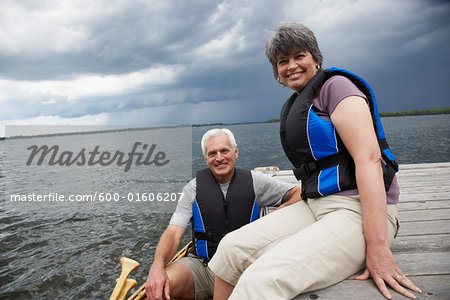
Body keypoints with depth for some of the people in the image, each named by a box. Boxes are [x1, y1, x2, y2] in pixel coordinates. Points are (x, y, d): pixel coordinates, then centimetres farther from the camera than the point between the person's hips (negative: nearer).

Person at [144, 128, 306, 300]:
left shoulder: (255, 182, 1)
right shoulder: (194, 188, 0)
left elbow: (300, 192, 3)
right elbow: (173, 232, -6)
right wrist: (157, 265, -26)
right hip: (202, 265, -1)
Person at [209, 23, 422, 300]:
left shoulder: (336, 85, -5)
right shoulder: (295, 106, 19)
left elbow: (369, 158, -17)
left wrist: (377, 246, -22)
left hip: (358, 210, -8)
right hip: (317, 205, 8)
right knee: (232, 248, -6)